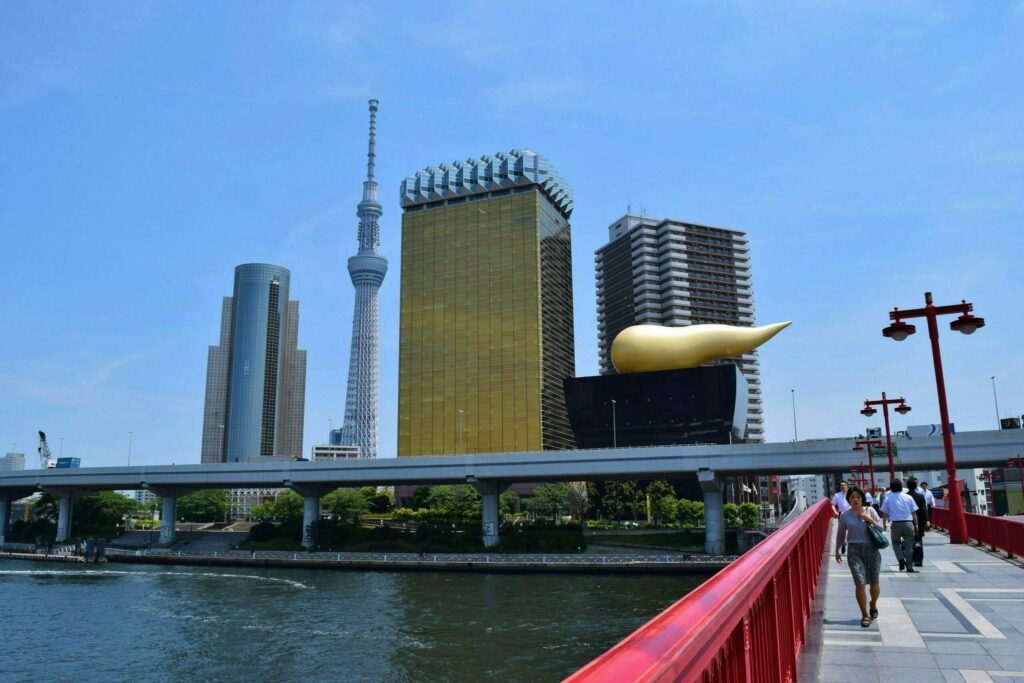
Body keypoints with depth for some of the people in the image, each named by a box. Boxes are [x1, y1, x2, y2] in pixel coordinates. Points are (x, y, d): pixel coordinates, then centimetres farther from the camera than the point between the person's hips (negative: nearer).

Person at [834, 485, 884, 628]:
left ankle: (873, 604, 41)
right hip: (854, 550, -1)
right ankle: (865, 615, 2)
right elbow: (840, 534, 13)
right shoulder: (845, 515, 3)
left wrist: (870, 520, -14)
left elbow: (881, 527, 3)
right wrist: (837, 550, 17)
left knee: (874, 583, 10)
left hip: (871, 549, 1)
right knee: (860, 583, -9)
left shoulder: (870, 510, 1)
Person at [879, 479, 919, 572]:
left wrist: (884, 524, 14)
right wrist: (916, 525, 15)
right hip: (908, 523, 1)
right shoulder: (908, 497, 5)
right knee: (909, 545, 9)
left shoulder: (888, 498, 1)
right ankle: (909, 567, 10)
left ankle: (901, 559, -4)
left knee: (896, 542, 19)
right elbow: (914, 513, 7)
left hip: (895, 524, -1)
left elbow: (884, 513, 2)